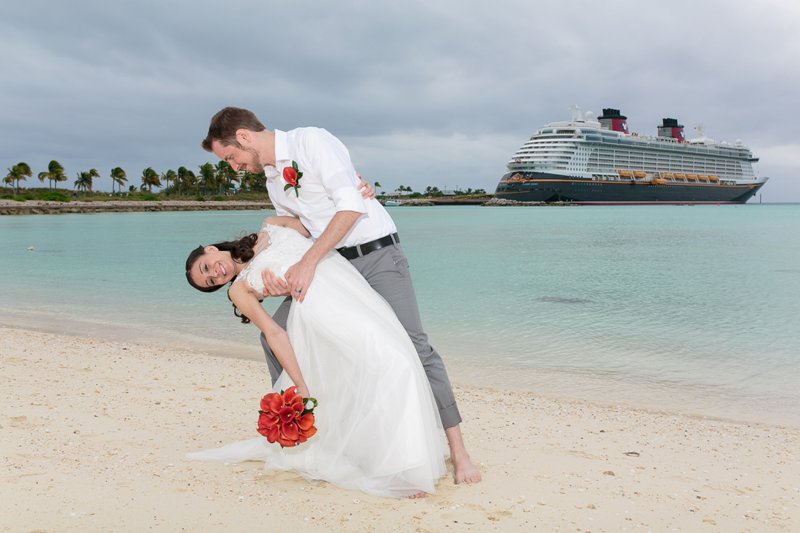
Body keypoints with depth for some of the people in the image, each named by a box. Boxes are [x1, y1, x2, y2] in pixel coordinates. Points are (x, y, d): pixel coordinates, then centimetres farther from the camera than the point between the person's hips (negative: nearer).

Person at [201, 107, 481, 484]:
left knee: (413, 346, -15)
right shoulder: (273, 182, 14)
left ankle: (458, 452, -8)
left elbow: (351, 206, -21)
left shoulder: (312, 141, -11)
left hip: (377, 254, -8)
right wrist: (279, 277, -5)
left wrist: (308, 263, -25)